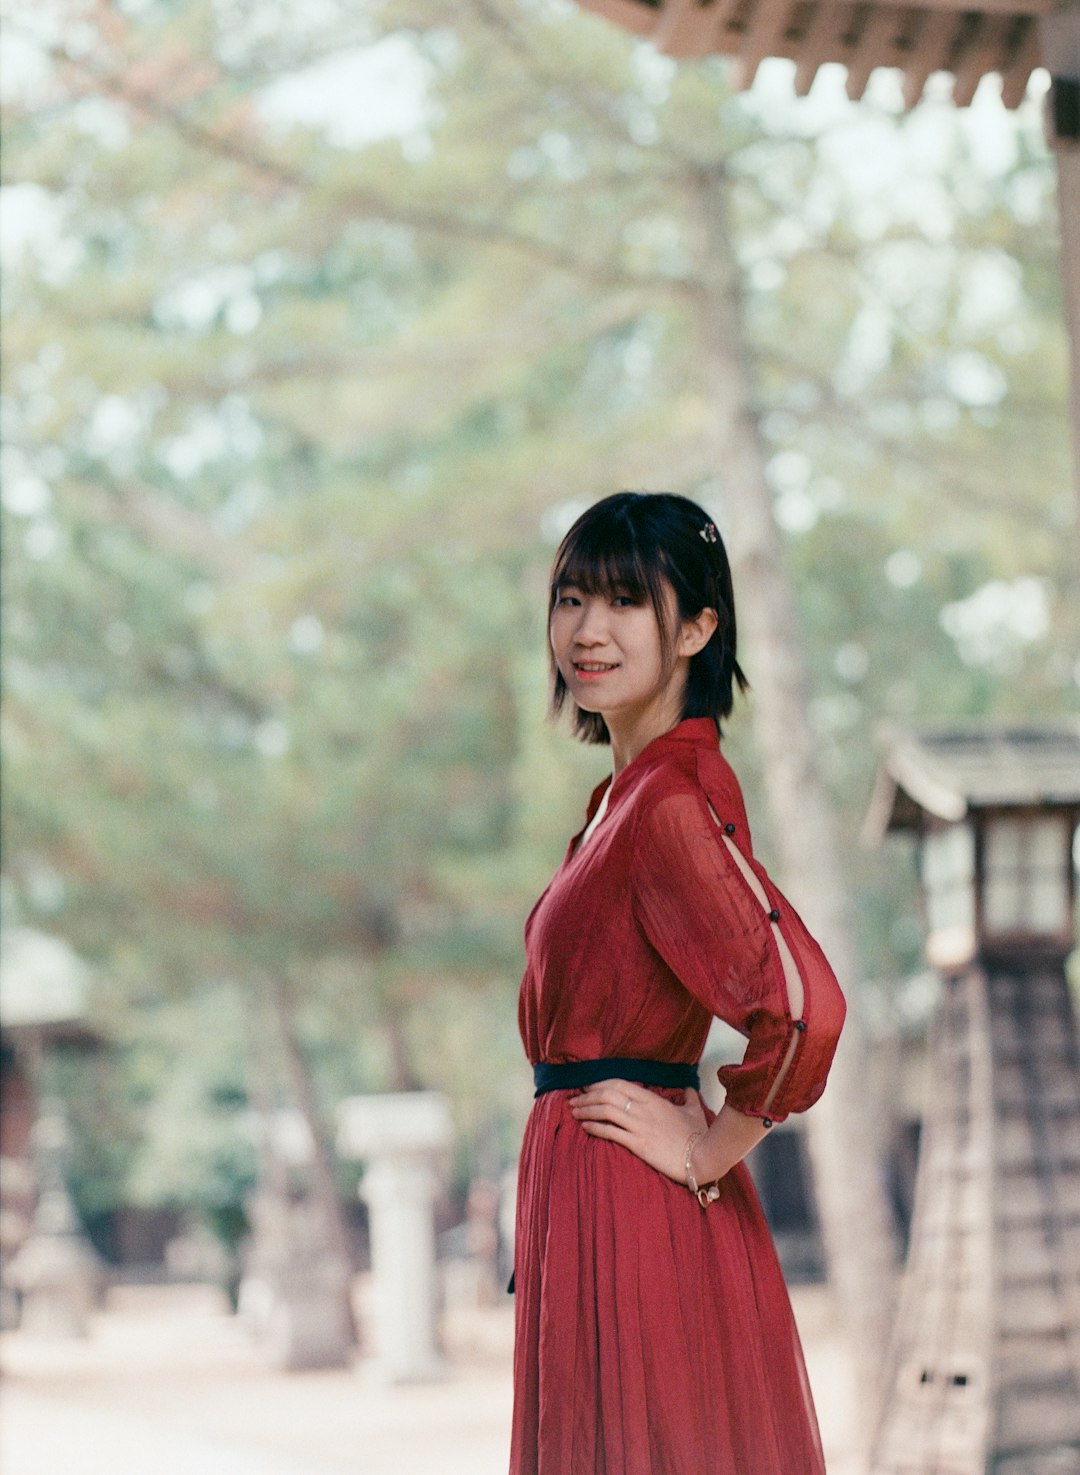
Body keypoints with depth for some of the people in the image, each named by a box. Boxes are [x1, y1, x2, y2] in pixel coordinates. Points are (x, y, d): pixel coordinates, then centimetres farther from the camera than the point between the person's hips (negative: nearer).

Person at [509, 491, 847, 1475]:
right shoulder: (628, 792, 12)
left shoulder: (672, 803, -18)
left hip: (627, 1205, -10)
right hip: (588, 1197, 10)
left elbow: (805, 1005, -29)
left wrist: (708, 1151, -17)